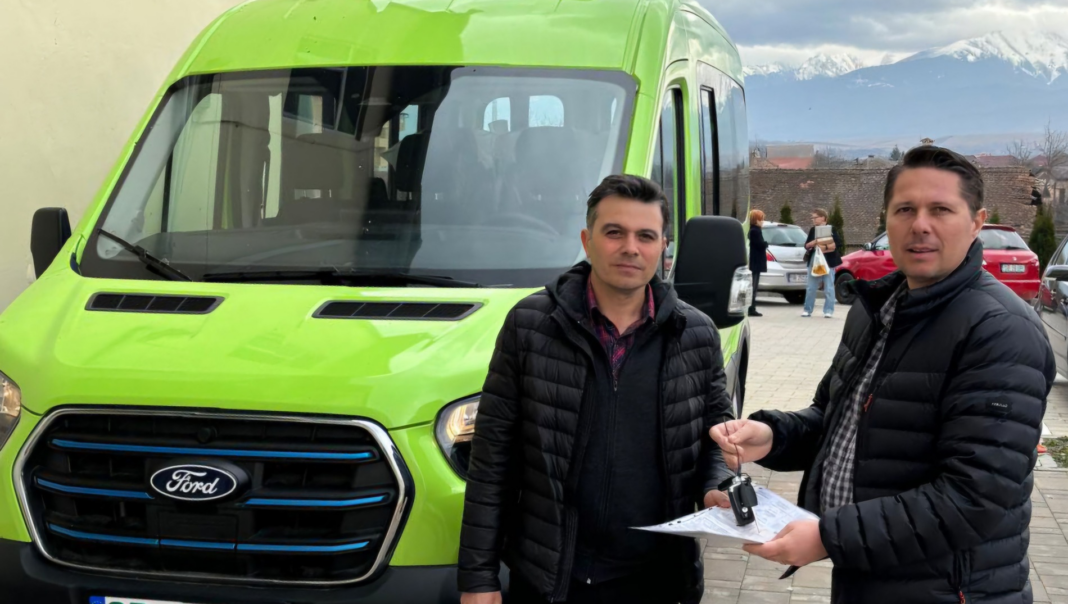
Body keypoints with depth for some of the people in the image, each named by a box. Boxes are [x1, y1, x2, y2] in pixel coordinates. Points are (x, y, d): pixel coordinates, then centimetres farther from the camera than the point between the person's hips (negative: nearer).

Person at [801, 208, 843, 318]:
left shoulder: (832, 229, -2)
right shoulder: (813, 230, 11)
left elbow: (838, 244, -11)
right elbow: (807, 245, 7)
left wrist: (825, 247, -18)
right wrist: (814, 242, -12)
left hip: (828, 261, -4)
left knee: (829, 288, -2)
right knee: (811, 287, 5)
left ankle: (829, 311, 2)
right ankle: (807, 310, 11)